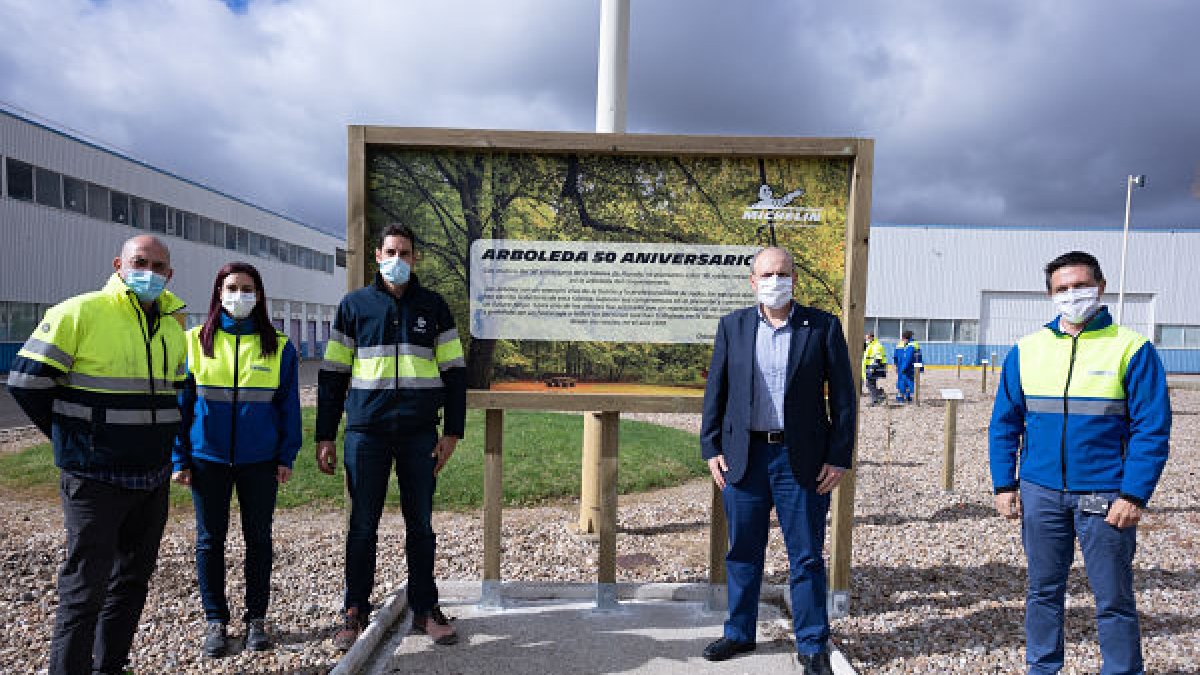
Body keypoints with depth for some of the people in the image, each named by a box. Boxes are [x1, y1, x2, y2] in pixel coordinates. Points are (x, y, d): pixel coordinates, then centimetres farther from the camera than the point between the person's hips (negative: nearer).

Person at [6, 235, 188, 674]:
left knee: (134, 578, 17)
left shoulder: (173, 324, 8)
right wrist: (73, 439, -3)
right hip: (95, 478, -6)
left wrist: (155, 441, 11)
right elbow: (26, 381, -9)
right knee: (86, 586, 1)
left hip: (153, 479, 6)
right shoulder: (80, 312, -11)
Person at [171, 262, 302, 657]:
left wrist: (287, 456, -3)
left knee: (258, 538, 9)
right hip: (208, 459, 0)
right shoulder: (195, 342, 1)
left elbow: (289, 405, 2)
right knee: (210, 539, 9)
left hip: (260, 460, 0)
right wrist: (179, 459, -1)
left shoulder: (278, 346, 0)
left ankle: (256, 619, 23)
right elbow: (180, 403, 3)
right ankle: (216, 622, 24)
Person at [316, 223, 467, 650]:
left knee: (420, 523, 8)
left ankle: (425, 610, 20)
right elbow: (332, 374, 8)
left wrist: (452, 431, 0)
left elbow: (454, 370, 7)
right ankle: (355, 612, 22)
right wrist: (325, 436, 4)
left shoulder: (433, 307, 8)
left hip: (420, 434, 1)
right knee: (363, 525, 7)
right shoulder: (354, 305, 8)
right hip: (366, 432, 0)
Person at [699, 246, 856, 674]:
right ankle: (739, 633, 32)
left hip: (802, 459, -2)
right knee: (743, 553, 14)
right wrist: (712, 448, 1)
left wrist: (839, 458, -5)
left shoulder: (823, 327, -1)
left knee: (806, 557, 7)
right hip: (742, 457, 2)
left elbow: (843, 396, 0)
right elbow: (715, 391, 7)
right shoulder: (732, 326, 5)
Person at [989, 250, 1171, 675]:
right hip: (1039, 493, 3)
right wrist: (1004, 485, 2)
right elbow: (1005, 423, 6)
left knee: (1114, 600, 8)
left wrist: (1134, 495, -12)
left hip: (1105, 497, -3)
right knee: (1043, 591, 15)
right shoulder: (1026, 350, 3)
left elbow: (1152, 429, -7)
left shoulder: (1131, 349, -6)